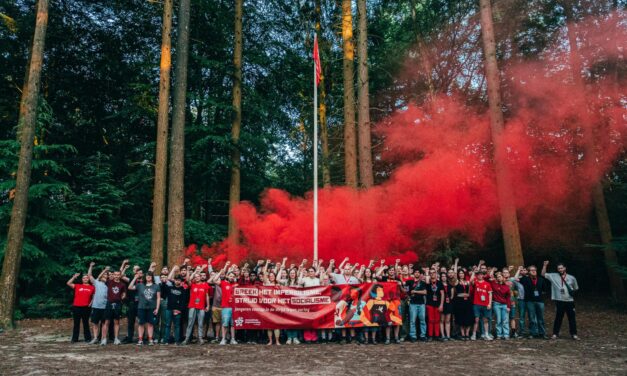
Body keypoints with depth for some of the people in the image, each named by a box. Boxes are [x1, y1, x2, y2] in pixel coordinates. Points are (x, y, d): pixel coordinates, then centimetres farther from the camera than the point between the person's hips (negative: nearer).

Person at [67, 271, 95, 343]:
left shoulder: (92, 287, 4)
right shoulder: (77, 286, 6)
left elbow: (94, 296, 10)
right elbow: (68, 283, -2)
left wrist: (91, 302, -2)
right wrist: (74, 277, -8)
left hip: (86, 307, -1)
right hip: (76, 307, 1)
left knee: (86, 323, 7)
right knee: (76, 323, 7)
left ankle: (88, 338, 13)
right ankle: (75, 338, 13)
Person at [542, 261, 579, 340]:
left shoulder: (572, 278, 6)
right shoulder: (553, 276, 3)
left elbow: (576, 288, 19)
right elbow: (543, 274, -1)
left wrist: (573, 292, 3)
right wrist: (545, 265, -11)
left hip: (570, 301, 1)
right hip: (559, 301, -1)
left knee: (572, 318, 6)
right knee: (558, 318, 3)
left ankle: (574, 334, 15)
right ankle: (555, 334, 10)